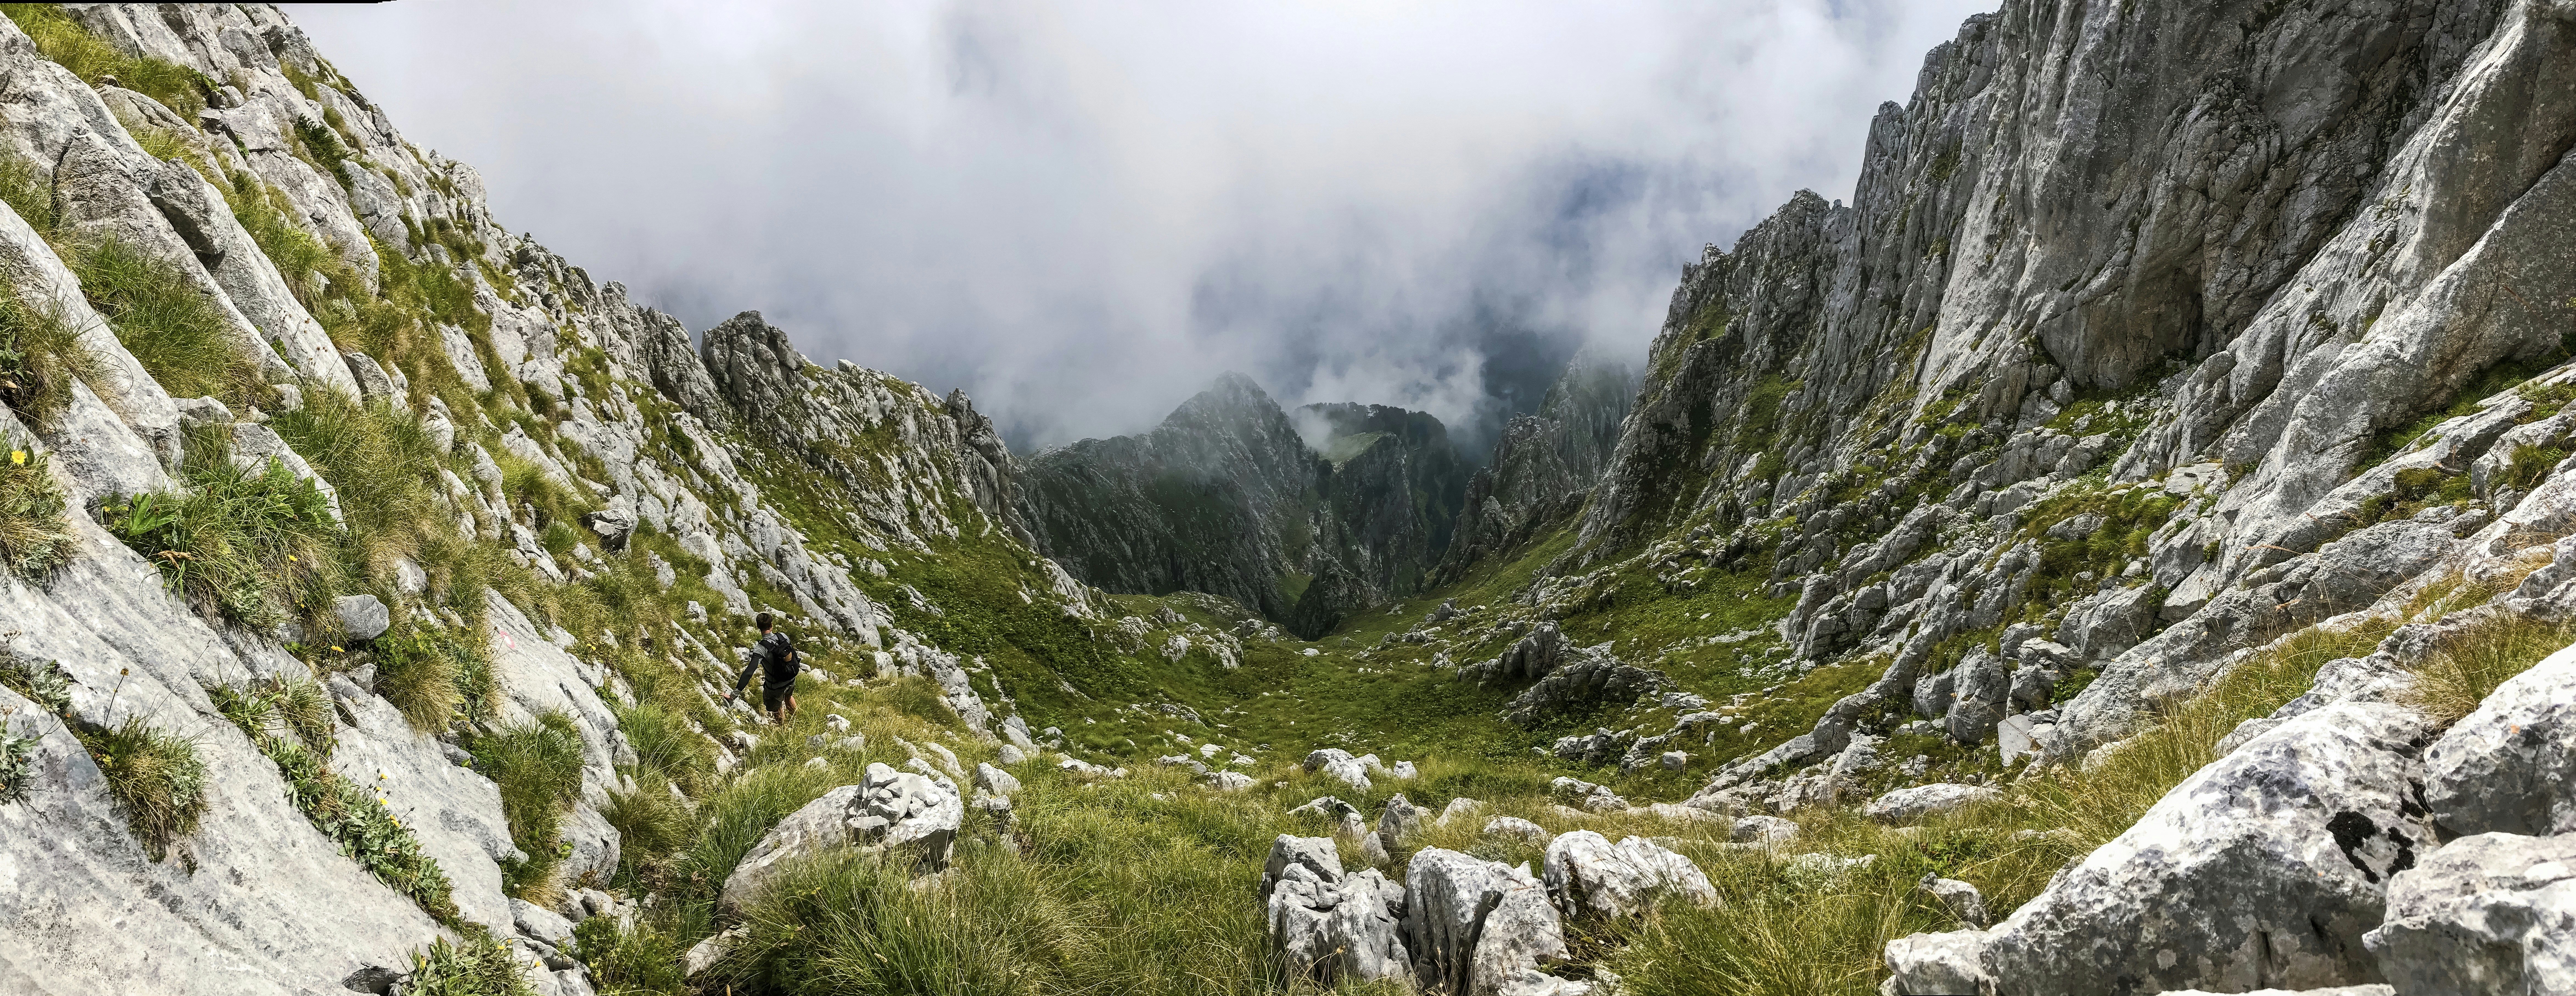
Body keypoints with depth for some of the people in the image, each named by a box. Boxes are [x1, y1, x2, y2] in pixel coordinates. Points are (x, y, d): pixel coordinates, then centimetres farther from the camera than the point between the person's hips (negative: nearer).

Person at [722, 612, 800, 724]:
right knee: (789, 696, 38)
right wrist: (799, 664, 25)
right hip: (791, 680, 5)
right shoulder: (783, 637, -16)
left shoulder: (761, 649, -32)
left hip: (776, 687, -5)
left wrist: (736, 692, -41)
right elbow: (793, 652, 3)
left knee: (777, 708, 25)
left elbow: (749, 671, -39)